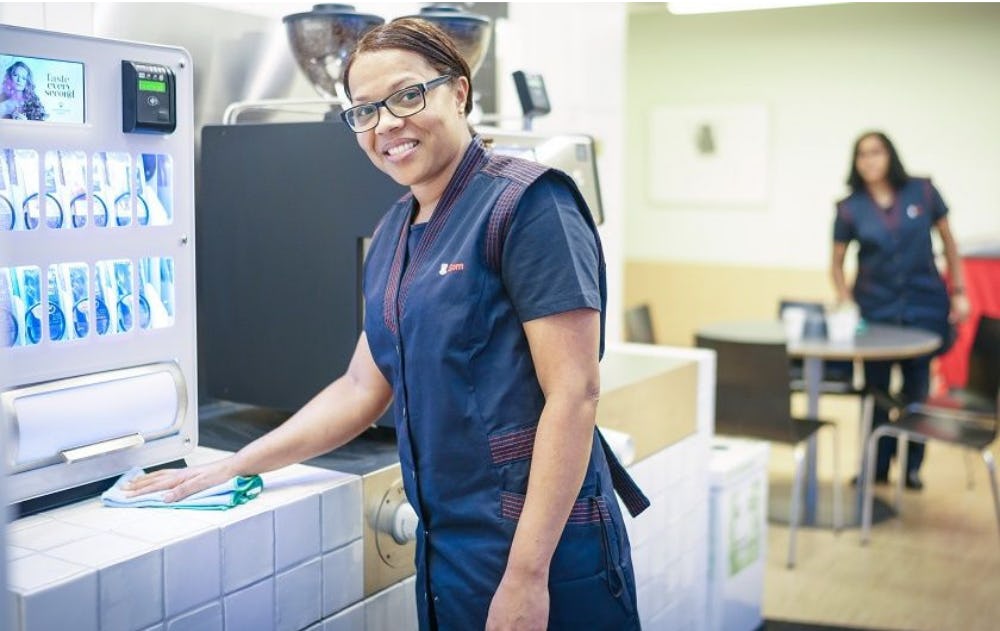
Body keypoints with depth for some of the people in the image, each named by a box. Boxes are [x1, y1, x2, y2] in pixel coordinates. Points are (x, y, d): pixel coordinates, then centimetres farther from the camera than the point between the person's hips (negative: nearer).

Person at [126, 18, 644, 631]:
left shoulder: (525, 203, -13)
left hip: (542, 550, -7)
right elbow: (363, 389, 15)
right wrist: (232, 468, 13)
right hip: (445, 547, 7)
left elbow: (574, 392, -18)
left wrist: (527, 574, -20)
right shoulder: (395, 232, 10)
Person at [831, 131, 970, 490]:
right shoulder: (850, 208, -3)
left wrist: (958, 293, 3)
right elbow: (837, 263, 3)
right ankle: (876, 467, 21)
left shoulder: (922, 192, -3)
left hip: (923, 305, 0)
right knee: (875, 389, 8)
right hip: (875, 309, 0)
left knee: (917, 389, 7)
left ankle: (912, 467, 23)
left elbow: (948, 241, 6)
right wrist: (846, 305, -9)